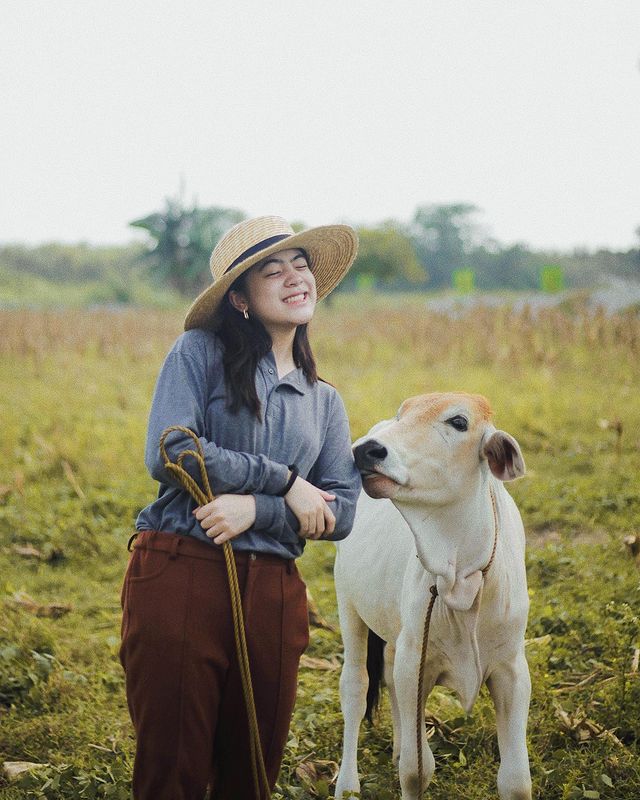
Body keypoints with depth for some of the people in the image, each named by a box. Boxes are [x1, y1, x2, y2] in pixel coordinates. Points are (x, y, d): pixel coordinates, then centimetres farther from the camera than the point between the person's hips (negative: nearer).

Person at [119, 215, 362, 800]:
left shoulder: (325, 401, 16)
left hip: (273, 592, 4)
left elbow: (341, 513, 5)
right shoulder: (200, 352, 2)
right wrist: (284, 482, -8)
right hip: (178, 576, -4)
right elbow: (168, 454, -13)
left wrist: (255, 509, -12)